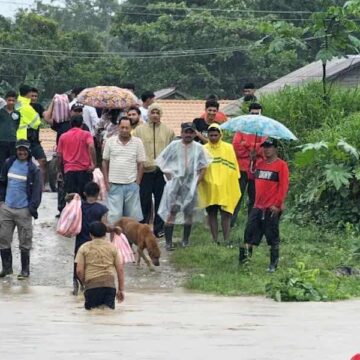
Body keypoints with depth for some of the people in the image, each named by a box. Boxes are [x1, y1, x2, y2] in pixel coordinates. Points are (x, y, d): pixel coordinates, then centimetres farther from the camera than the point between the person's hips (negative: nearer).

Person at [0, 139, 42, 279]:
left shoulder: (33, 169, -6)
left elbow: (37, 189, -7)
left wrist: (33, 207, -15)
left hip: (23, 210, -4)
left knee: (24, 242, 2)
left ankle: (25, 270, 11)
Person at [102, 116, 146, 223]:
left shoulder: (137, 142, 2)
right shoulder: (110, 142, 4)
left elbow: (141, 164, 4)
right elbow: (105, 162, 8)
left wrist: (137, 182, -2)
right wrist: (106, 182, 2)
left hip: (131, 184, 0)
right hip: (114, 185, 0)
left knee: (133, 215, 4)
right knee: (114, 215, -1)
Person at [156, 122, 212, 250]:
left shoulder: (198, 148, 4)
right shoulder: (174, 145, 1)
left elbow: (203, 168, 10)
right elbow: (162, 161, 4)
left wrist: (197, 181, -1)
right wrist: (169, 177, -3)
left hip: (191, 185, 2)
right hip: (175, 183, -2)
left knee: (189, 213, 7)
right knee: (171, 212, -5)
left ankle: (185, 241, 17)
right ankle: (168, 242, -4)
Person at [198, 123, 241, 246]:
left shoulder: (228, 148, 4)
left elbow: (234, 167, 4)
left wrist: (234, 184, 0)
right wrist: (199, 178, -2)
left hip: (225, 188, -1)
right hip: (209, 188, 1)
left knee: (225, 214, -1)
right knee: (212, 214, 6)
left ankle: (226, 240, 3)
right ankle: (215, 240, 12)